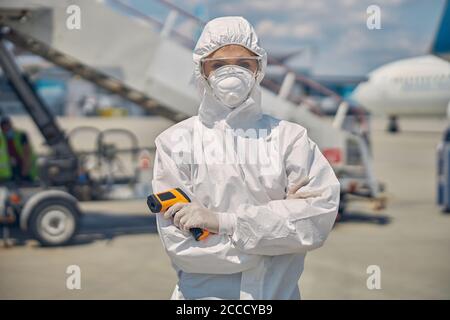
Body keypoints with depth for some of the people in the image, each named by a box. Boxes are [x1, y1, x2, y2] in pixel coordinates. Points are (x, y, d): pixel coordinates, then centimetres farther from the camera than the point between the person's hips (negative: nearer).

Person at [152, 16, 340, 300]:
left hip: (279, 292, 1)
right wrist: (280, 216, -17)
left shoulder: (290, 137, -6)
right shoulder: (175, 142, -8)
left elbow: (321, 214, -19)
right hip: (203, 295, -1)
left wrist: (221, 221, -23)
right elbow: (179, 245, -16)